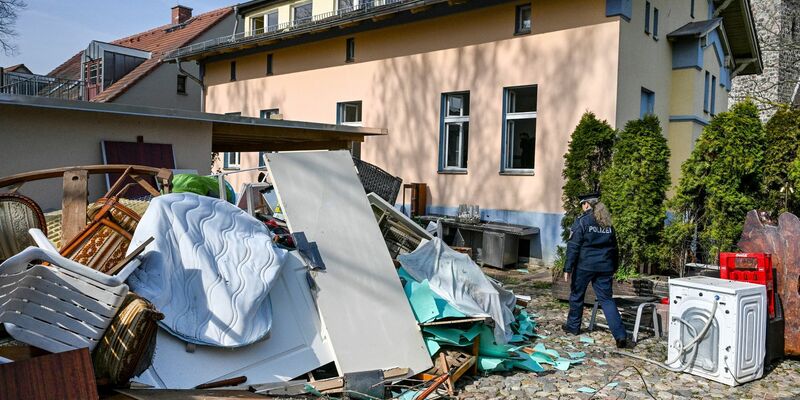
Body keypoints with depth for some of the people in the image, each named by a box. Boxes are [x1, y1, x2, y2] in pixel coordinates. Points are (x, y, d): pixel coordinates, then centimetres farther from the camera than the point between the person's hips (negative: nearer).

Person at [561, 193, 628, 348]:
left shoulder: (582, 221, -8)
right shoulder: (608, 224, 11)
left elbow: (573, 247, -11)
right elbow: (614, 248, 16)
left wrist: (568, 268, -9)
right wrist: (613, 269, 23)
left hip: (584, 266, -5)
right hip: (604, 267, 5)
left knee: (577, 295, 14)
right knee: (607, 299, 5)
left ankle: (573, 326, 27)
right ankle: (620, 335, -5)